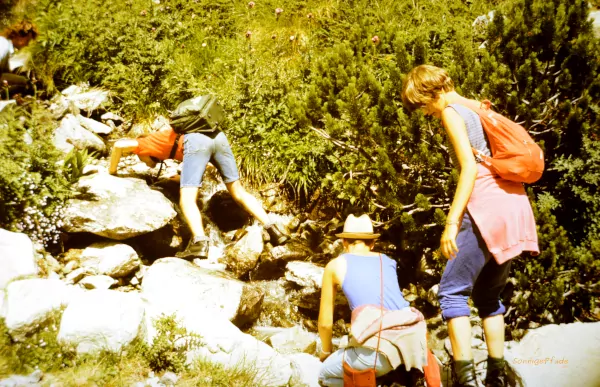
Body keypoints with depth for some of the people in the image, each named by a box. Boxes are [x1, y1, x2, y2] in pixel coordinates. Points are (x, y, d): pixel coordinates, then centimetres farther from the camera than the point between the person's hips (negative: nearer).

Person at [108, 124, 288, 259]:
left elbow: (120, 145, 12)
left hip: (196, 140, -6)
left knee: (187, 199, -9)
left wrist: (111, 172, 26)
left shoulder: (148, 143, 29)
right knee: (238, 192, 13)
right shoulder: (168, 138, 44)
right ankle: (273, 230, 3)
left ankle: (199, 242, -31)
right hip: (218, 136, 6)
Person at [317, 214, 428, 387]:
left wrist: (326, 351, 42)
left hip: (379, 344, -5)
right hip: (413, 336, 5)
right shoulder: (388, 261, 27)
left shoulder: (335, 265, 16)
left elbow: (325, 322, 21)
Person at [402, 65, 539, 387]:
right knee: (488, 295, 18)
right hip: (515, 206, 9)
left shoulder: (451, 111, -3)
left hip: (488, 208, -9)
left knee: (452, 291, -3)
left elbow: (470, 168, -15)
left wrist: (451, 222, -17)